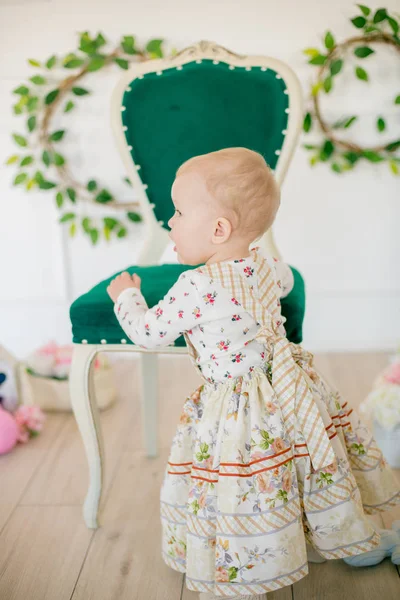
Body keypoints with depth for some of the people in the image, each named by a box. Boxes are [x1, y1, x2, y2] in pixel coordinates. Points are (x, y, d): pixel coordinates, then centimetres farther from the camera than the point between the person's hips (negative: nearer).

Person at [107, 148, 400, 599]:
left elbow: (148, 333, -11)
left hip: (241, 413, -8)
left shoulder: (199, 287, -25)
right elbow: (286, 280, 23)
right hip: (286, 390, 8)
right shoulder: (263, 264, -2)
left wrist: (126, 295, 7)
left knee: (235, 496, 7)